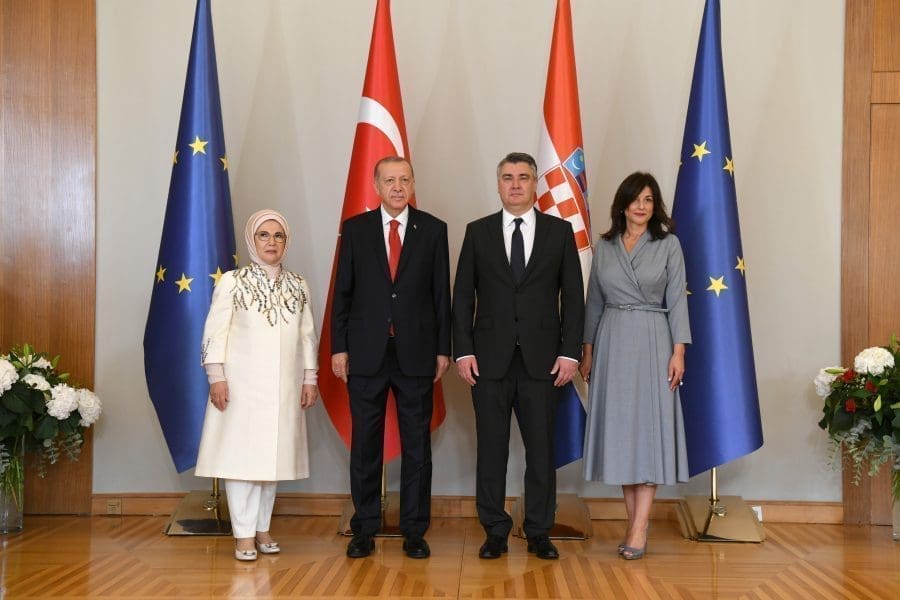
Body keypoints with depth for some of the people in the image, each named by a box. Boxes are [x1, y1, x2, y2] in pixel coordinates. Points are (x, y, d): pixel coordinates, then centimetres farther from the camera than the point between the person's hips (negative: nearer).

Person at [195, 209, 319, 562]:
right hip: (242, 384, -4)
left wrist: (310, 379, 8)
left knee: (272, 455, 6)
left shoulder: (298, 287, 10)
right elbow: (215, 332, -4)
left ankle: (262, 529, 16)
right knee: (241, 455, -3)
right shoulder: (231, 283, -1)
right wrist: (216, 377, -11)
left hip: (283, 387, 4)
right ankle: (244, 535, 1)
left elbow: (308, 336, 12)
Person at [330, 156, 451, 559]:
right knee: (365, 444, 6)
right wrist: (338, 347, -1)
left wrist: (443, 348, 1)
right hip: (366, 353, 0)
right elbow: (342, 292, 5)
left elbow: (441, 293, 4)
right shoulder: (355, 229, 5)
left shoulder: (433, 230, 4)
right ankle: (364, 530, 15)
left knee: (416, 444, 5)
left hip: (416, 353, 0)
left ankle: (414, 531, 13)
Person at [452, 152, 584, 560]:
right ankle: (495, 532, 14)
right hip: (490, 358, 0)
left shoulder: (559, 231, 5)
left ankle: (539, 533, 14)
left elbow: (573, 296, 4)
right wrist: (463, 351, -4)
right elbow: (463, 296, 5)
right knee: (491, 448, 4)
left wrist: (570, 352, -4)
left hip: (542, 359, 0)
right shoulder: (478, 232, 6)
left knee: (541, 448, 4)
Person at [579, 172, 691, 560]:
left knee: (649, 428, -5)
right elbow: (594, 301, 13)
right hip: (611, 342, 3)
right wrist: (587, 350, 9)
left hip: (652, 342, -3)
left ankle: (639, 528, -6)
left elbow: (677, 300, -2)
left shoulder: (668, 244, 1)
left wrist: (678, 351, -9)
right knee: (618, 428, 3)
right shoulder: (604, 246, 9)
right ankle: (633, 522, 11)